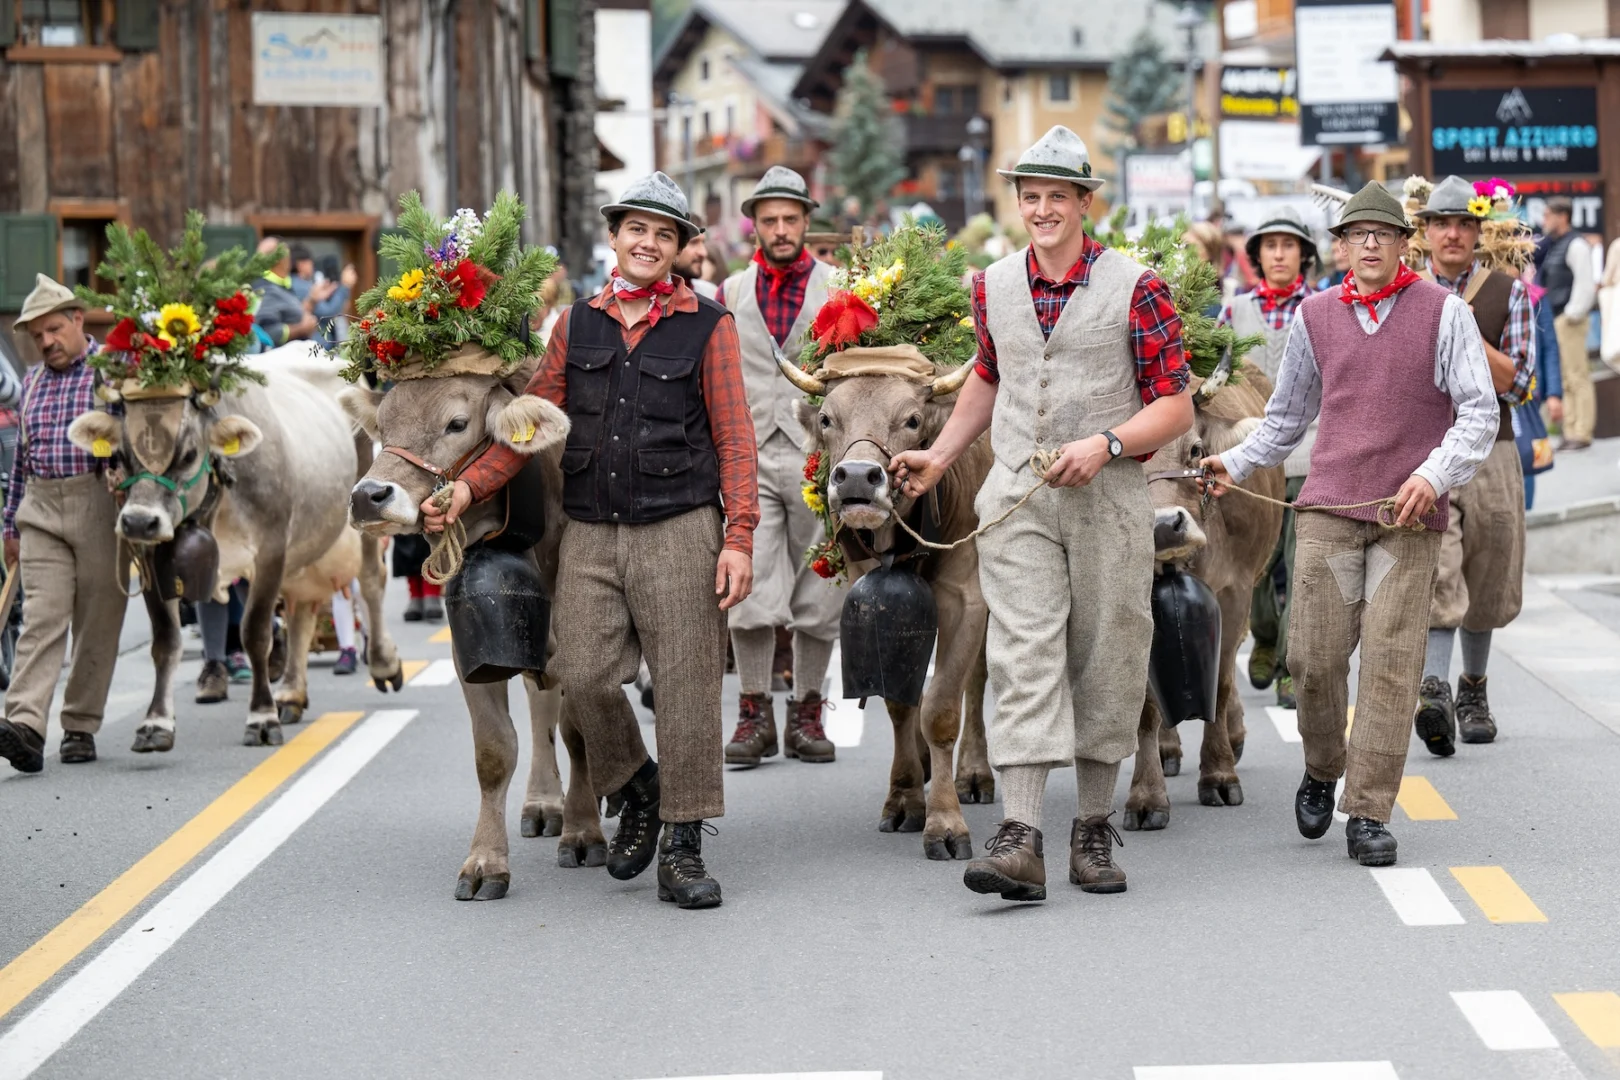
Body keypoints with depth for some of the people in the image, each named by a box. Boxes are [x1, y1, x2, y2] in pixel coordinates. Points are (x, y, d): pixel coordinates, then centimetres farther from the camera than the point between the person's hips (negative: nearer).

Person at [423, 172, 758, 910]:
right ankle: (635, 791, 23)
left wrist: (739, 538, -8)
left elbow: (734, 438, 1)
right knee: (584, 676, -5)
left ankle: (682, 849, 5)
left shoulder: (708, 325, 3)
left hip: (679, 529, -3)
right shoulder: (576, 326, 12)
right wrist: (467, 488, -6)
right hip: (589, 533, 3)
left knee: (686, 682, -3)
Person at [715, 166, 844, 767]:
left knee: (817, 595, 3)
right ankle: (755, 715, 2)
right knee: (750, 591, -7)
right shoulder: (731, 294, 12)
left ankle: (806, 715, 14)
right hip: (749, 456, 1)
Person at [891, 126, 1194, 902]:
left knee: (1105, 661, 5)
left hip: (1108, 498, -2)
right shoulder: (994, 288, 9)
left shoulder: (1134, 288, -2)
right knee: (1023, 656, -10)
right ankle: (1021, 840, -17)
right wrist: (939, 456, 25)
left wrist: (1105, 444, -16)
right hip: (1016, 498, 2)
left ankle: (1094, 830, 18)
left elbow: (1175, 406, -2)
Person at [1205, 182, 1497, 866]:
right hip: (1328, 508, 2)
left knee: (1391, 662, -7)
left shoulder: (1443, 313, 4)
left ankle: (1369, 813, -1)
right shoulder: (1315, 318, 13)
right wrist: (1235, 463, 10)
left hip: (1409, 515, -2)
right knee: (1314, 656, -4)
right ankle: (1322, 771, 23)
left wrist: (1436, 475, -14)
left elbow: (1479, 412, 0)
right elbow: (1286, 419, 24)